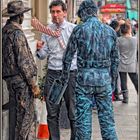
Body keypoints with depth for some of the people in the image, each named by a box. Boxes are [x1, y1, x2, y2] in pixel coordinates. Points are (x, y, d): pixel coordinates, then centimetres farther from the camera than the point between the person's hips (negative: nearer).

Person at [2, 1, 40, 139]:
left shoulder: (4, 31, 10)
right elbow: (23, 61, -19)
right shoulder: (17, 33, -17)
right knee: (26, 115, -3)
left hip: (10, 78, 9)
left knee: (14, 113, 16)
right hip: (21, 79, -9)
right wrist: (33, 84, -14)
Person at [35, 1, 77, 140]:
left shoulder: (74, 29, 0)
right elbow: (43, 55, 9)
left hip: (70, 73, -3)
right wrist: (39, 50, -12)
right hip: (52, 73, 3)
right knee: (52, 113, 8)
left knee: (73, 112, 2)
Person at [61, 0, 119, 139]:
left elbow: (67, 57, 1)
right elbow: (115, 60, 11)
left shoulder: (79, 30, -3)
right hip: (104, 78, 3)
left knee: (83, 118, 4)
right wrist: (112, 81, 20)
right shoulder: (110, 31, 6)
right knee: (107, 117, 9)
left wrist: (64, 77, 13)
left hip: (84, 77, -3)